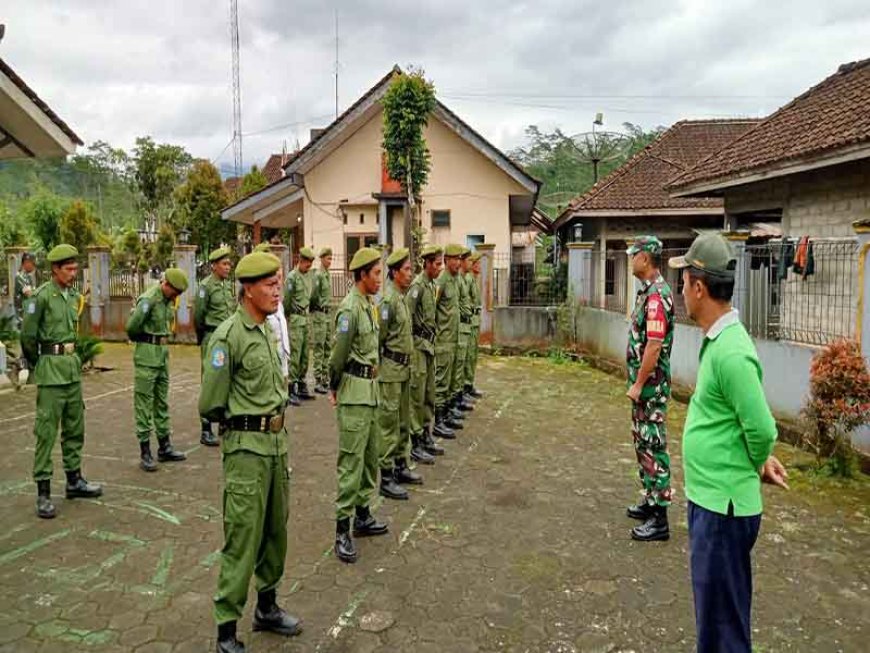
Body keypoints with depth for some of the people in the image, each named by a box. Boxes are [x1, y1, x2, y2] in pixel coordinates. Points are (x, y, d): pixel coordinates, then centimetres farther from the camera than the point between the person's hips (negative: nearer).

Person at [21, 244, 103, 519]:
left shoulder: (74, 296, 10)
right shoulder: (41, 296, -11)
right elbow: (27, 336, -9)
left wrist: (72, 358, 15)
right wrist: (36, 365, 2)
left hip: (73, 367, 7)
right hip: (51, 370, -7)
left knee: (75, 427, 14)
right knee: (47, 430, -3)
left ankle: (74, 480, 26)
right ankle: (43, 492, 3)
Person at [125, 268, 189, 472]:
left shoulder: (168, 300, 9)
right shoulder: (148, 299, -17)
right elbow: (132, 327, -18)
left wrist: (162, 341, 8)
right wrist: (143, 340, 0)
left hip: (163, 352, 9)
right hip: (147, 353, -8)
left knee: (162, 401, 13)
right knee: (144, 403, -2)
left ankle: (164, 448, 22)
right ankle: (145, 453, 4)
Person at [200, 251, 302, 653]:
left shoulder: (268, 329, 9)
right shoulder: (228, 336, -16)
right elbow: (210, 406, -13)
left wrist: (273, 418, 8)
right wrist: (241, 421, 2)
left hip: (277, 443, 8)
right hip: (246, 448, -8)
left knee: (276, 531, 17)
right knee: (242, 540, 0)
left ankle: (267, 608, 35)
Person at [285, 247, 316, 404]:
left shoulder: (308, 276, 13)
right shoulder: (292, 277, -11)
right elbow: (286, 300, -10)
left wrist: (306, 313, 14)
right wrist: (287, 316, -2)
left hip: (306, 319, 8)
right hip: (295, 320, -8)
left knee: (305, 355, 11)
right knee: (294, 355, -8)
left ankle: (301, 386, 21)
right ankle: (290, 390, -4)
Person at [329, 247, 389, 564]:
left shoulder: (368, 304, 11)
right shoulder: (350, 309, -18)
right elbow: (338, 355, -15)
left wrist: (371, 381, 10)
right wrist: (334, 389, -4)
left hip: (370, 389, 9)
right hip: (354, 392, -9)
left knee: (370, 455, 17)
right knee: (351, 460, -5)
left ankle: (363, 515, 30)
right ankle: (343, 531, 3)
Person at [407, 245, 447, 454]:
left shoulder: (431, 284, 13)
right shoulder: (417, 285, -16)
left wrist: (431, 342, 17)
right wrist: (410, 343, -16)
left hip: (429, 345, 9)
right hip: (418, 345, -9)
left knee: (429, 395, 14)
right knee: (416, 396, -3)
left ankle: (426, 435, 25)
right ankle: (414, 442, 4)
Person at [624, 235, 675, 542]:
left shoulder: (657, 295, -20)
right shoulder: (647, 290, 11)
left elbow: (654, 346, -24)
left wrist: (638, 385, -19)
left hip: (651, 384, -10)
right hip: (643, 382, 10)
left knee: (654, 445, -4)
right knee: (642, 441, 18)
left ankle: (659, 518, 5)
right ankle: (651, 500, 31)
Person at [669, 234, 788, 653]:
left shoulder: (731, 352, -24)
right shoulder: (718, 339, 6)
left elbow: (761, 430, -21)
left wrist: (757, 466, -3)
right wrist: (761, 460, 6)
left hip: (723, 504, -9)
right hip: (709, 497, 9)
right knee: (714, 610, 24)